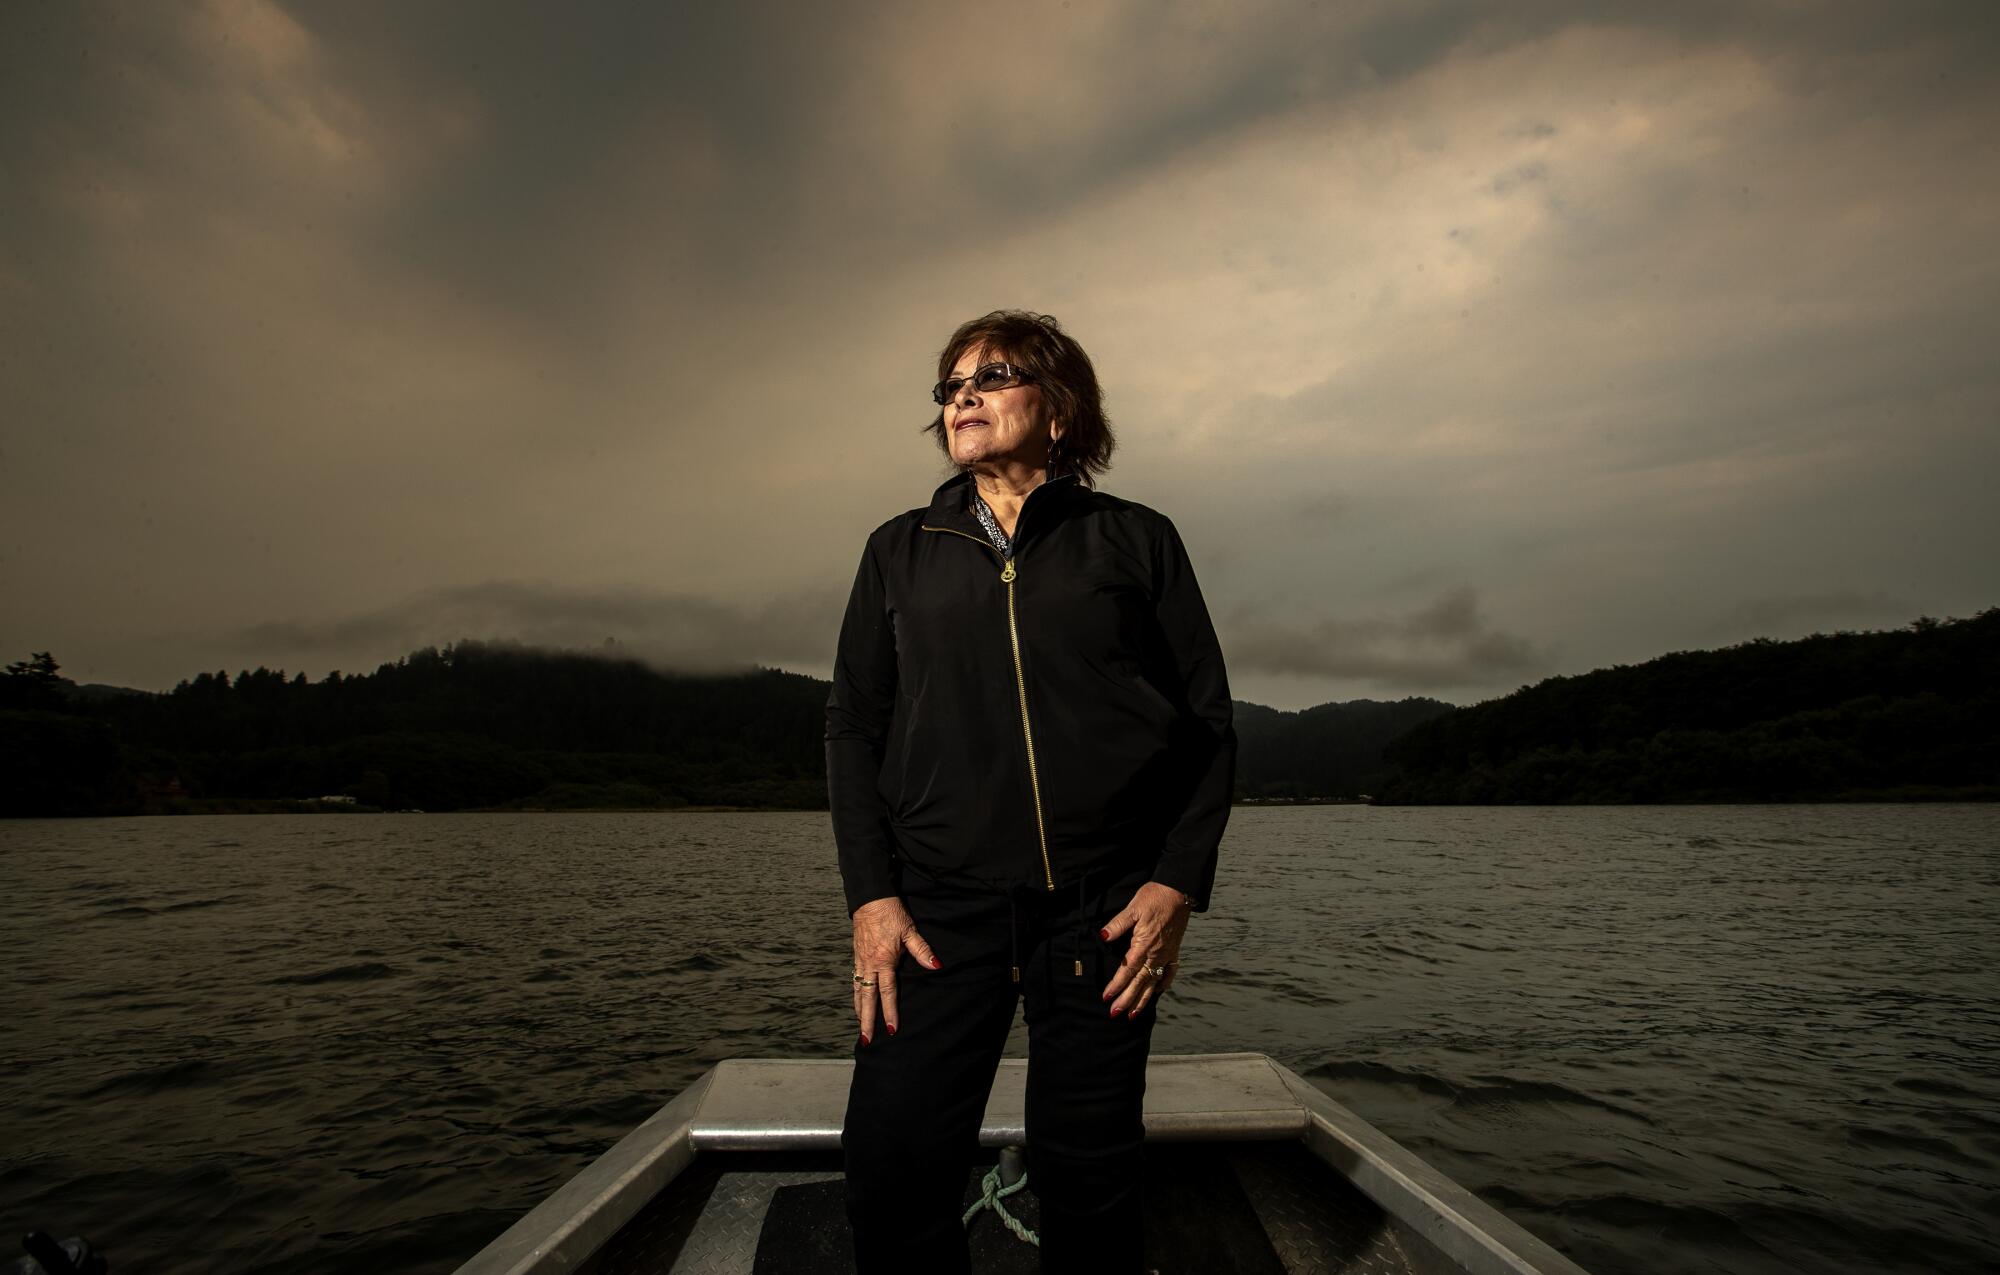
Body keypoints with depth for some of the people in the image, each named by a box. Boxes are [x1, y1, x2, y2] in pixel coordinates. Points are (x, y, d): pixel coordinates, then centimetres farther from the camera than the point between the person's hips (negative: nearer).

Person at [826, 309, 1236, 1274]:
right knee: (891, 1161, -3)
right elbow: (854, 727, 8)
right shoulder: (900, 551, 12)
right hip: (940, 904, 2)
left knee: (1088, 1176, 7)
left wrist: (1179, 883, -5)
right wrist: (871, 895, -2)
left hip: (1106, 906, -1)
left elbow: (1208, 723, 5)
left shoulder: (1137, 540, 7)